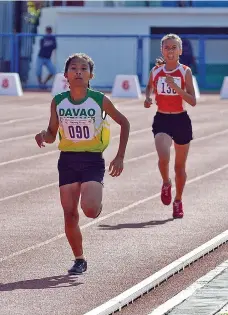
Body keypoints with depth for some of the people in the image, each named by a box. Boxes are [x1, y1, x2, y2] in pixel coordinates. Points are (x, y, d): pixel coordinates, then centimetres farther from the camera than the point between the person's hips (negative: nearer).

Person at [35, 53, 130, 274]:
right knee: (70, 214, 0)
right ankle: (79, 260, 16)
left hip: (93, 161, -3)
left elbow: (124, 123, 5)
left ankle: (97, 203, 16)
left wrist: (120, 156, 1)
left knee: (90, 210, -22)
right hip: (67, 161, 3)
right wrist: (43, 136, -16)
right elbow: (52, 135, 8)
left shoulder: (100, 100, -8)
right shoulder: (58, 102, -1)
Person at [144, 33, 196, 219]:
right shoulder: (156, 71, 0)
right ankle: (166, 183, 9)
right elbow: (150, 87, 21)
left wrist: (176, 87, -25)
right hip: (162, 120, 0)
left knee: (180, 166, 10)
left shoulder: (185, 72, -6)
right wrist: (148, 98, -1)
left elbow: (193, 101, -12)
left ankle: (178, 201, 30)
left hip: (181, 121, 0)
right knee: (163, 158, -24)